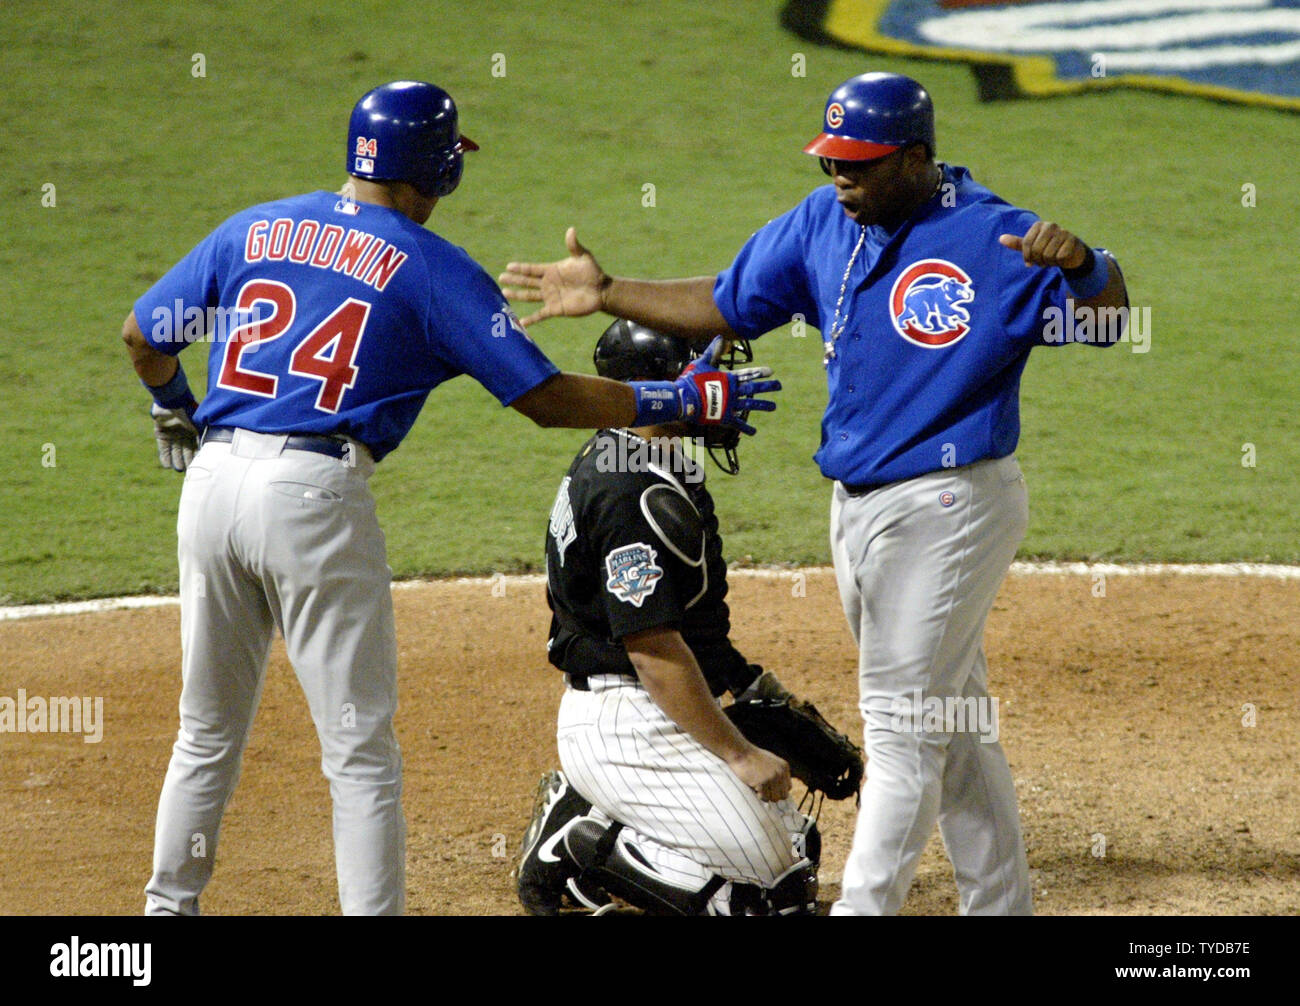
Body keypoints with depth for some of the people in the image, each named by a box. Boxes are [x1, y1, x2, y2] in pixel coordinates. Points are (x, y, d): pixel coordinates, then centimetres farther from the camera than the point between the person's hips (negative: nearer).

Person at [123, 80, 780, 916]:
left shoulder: (254, 229, 12)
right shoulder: (433, 269, -1)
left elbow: (144, 337, 16)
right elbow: (546, 398, -5)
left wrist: (175, 413, 36)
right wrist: (683, 400, 5)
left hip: (213, 476, 6)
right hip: (316, 498, -5)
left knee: (210, 730, 19)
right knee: (361, 747, 0)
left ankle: (170, 904, 25)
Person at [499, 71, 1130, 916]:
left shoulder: (989, 239, -17)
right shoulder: (825, 222, 5)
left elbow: (1106, 318, -22)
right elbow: (727, 305, 15)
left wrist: (1082, 264, -43)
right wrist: (608, 296, 10)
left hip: (948, 508, -8)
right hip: (858, 508, 8)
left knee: (904, 725, -6)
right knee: (949, 723, 16)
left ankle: (863, 908, -6)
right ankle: (1001, 906, 26)